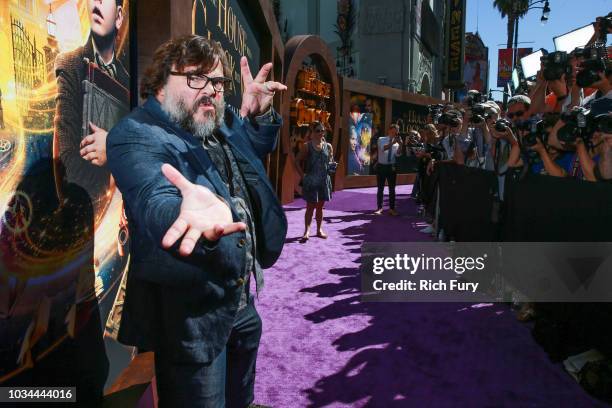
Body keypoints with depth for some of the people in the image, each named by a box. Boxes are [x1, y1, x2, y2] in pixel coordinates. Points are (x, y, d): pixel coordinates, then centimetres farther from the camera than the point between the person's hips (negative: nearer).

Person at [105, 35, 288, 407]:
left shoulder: (222, 123, 4)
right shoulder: (136, 136, -19)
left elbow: (258, 148, 24)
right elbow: (155, 201, -38)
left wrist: (258, 114, 1)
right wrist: (192, 213, -62)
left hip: (242, 295, 8)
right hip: (192, 310, -8)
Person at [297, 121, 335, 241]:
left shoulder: (328, 146, 6)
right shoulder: (307, 146, -4)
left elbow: (331, 161, 17)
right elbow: (298, 161, 0)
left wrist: (332, 165, -5)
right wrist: (303, 175, -8)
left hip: (324, 180, 4)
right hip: (311, 180, -4)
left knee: (320, 206, 12)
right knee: (310, 206, -4)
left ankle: (319, 229, 22)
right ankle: (307, 231, -1)